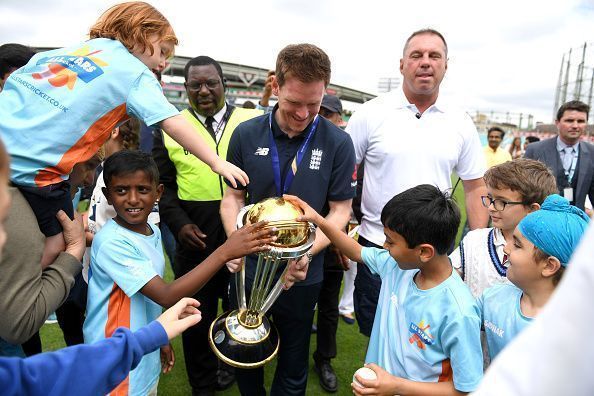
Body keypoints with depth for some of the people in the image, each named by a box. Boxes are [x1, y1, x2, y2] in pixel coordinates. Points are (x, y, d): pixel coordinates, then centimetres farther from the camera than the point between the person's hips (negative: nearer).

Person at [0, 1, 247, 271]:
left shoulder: (73, 47, 18)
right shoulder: (136, 72, 0)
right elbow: (173, 124, -10)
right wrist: (217, 163, -7)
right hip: (31, 166, -7)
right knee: (56, 244, 7)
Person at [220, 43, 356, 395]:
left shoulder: (338, 143, -12)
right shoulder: (247, 135, -7)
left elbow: (340, 211, -8)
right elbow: (233, 197, 0)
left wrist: (307, 251, -24)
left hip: (302, 276, -2)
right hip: (248, 271, 2)